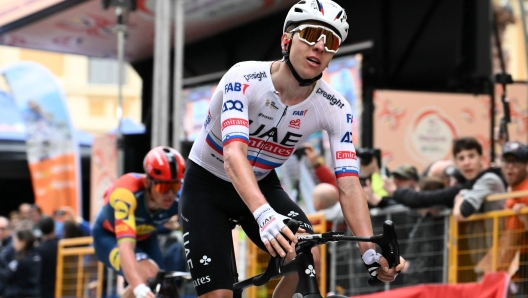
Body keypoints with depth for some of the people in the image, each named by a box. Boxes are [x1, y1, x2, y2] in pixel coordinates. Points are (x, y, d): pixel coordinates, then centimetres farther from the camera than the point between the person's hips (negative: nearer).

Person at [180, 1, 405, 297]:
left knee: (308, 254, -24)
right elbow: (234, 154, -43)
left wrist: (371, 252, -37)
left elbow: (349, 184, -23)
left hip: (263, 184, 4)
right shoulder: (244, 79, -29)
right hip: (207, 184, -3)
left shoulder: (334, 109, -17)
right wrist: (264, 216, -60)